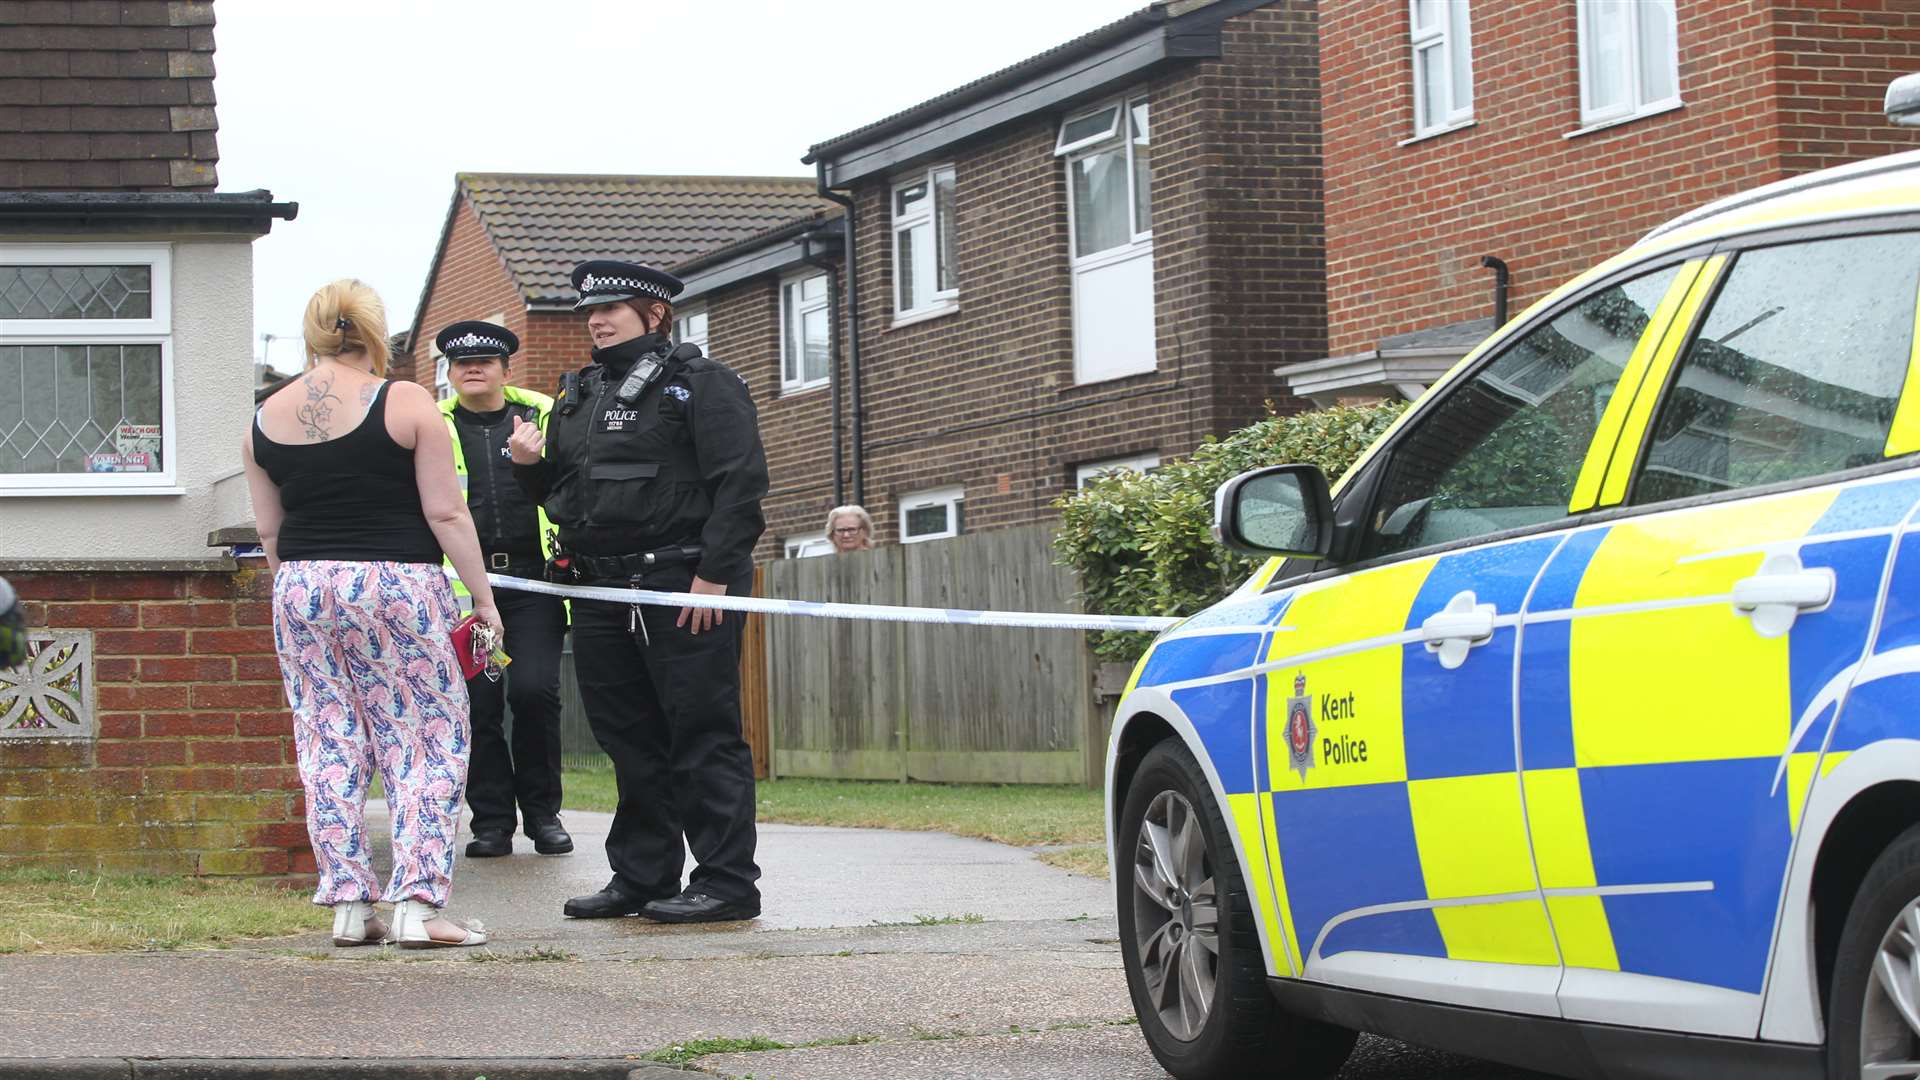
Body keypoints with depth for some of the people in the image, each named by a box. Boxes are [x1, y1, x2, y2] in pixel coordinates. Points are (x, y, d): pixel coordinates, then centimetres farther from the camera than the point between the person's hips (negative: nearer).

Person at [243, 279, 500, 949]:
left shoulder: (267, 417, 7)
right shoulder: (405, 404, -6)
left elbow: (268, 530, 11)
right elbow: (446, 514, -7)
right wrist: (483, 597, 0)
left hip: (301, 591, 4)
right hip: (398, 585, -4)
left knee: (328, 744, 9)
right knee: (425, 742, 2)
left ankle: (348, 906, 8)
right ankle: (418, 905, -6)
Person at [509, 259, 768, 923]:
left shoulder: (702, 384, -3)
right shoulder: (578, 396, 20)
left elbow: (740, 482, -11)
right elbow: (560, 490, 28)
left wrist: (715, 573, -18)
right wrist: (530, 465, 5)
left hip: (685, 590, -8)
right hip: (602, 589, 8)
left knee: (703, 733, -6)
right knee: (630, 737, 10)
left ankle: (727, 881, -3)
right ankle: (641, 876, 17)